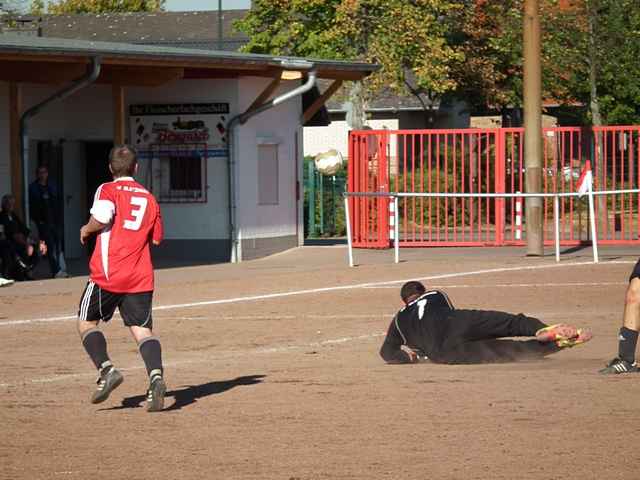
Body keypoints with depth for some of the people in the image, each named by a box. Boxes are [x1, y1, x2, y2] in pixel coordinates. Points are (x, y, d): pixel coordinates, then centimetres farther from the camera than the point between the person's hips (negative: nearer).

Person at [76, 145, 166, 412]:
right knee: (142, 328, 0)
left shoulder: (107, 190, -1)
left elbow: (103, 217, -21)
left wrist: (87, 229, -3)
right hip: (140, 278, 4)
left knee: (86, 322, 12)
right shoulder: (149, 199, 14)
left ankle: (106, 370, -8)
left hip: (108, 273, -4)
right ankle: (156, 377, -24)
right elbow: (156, 238, 19)